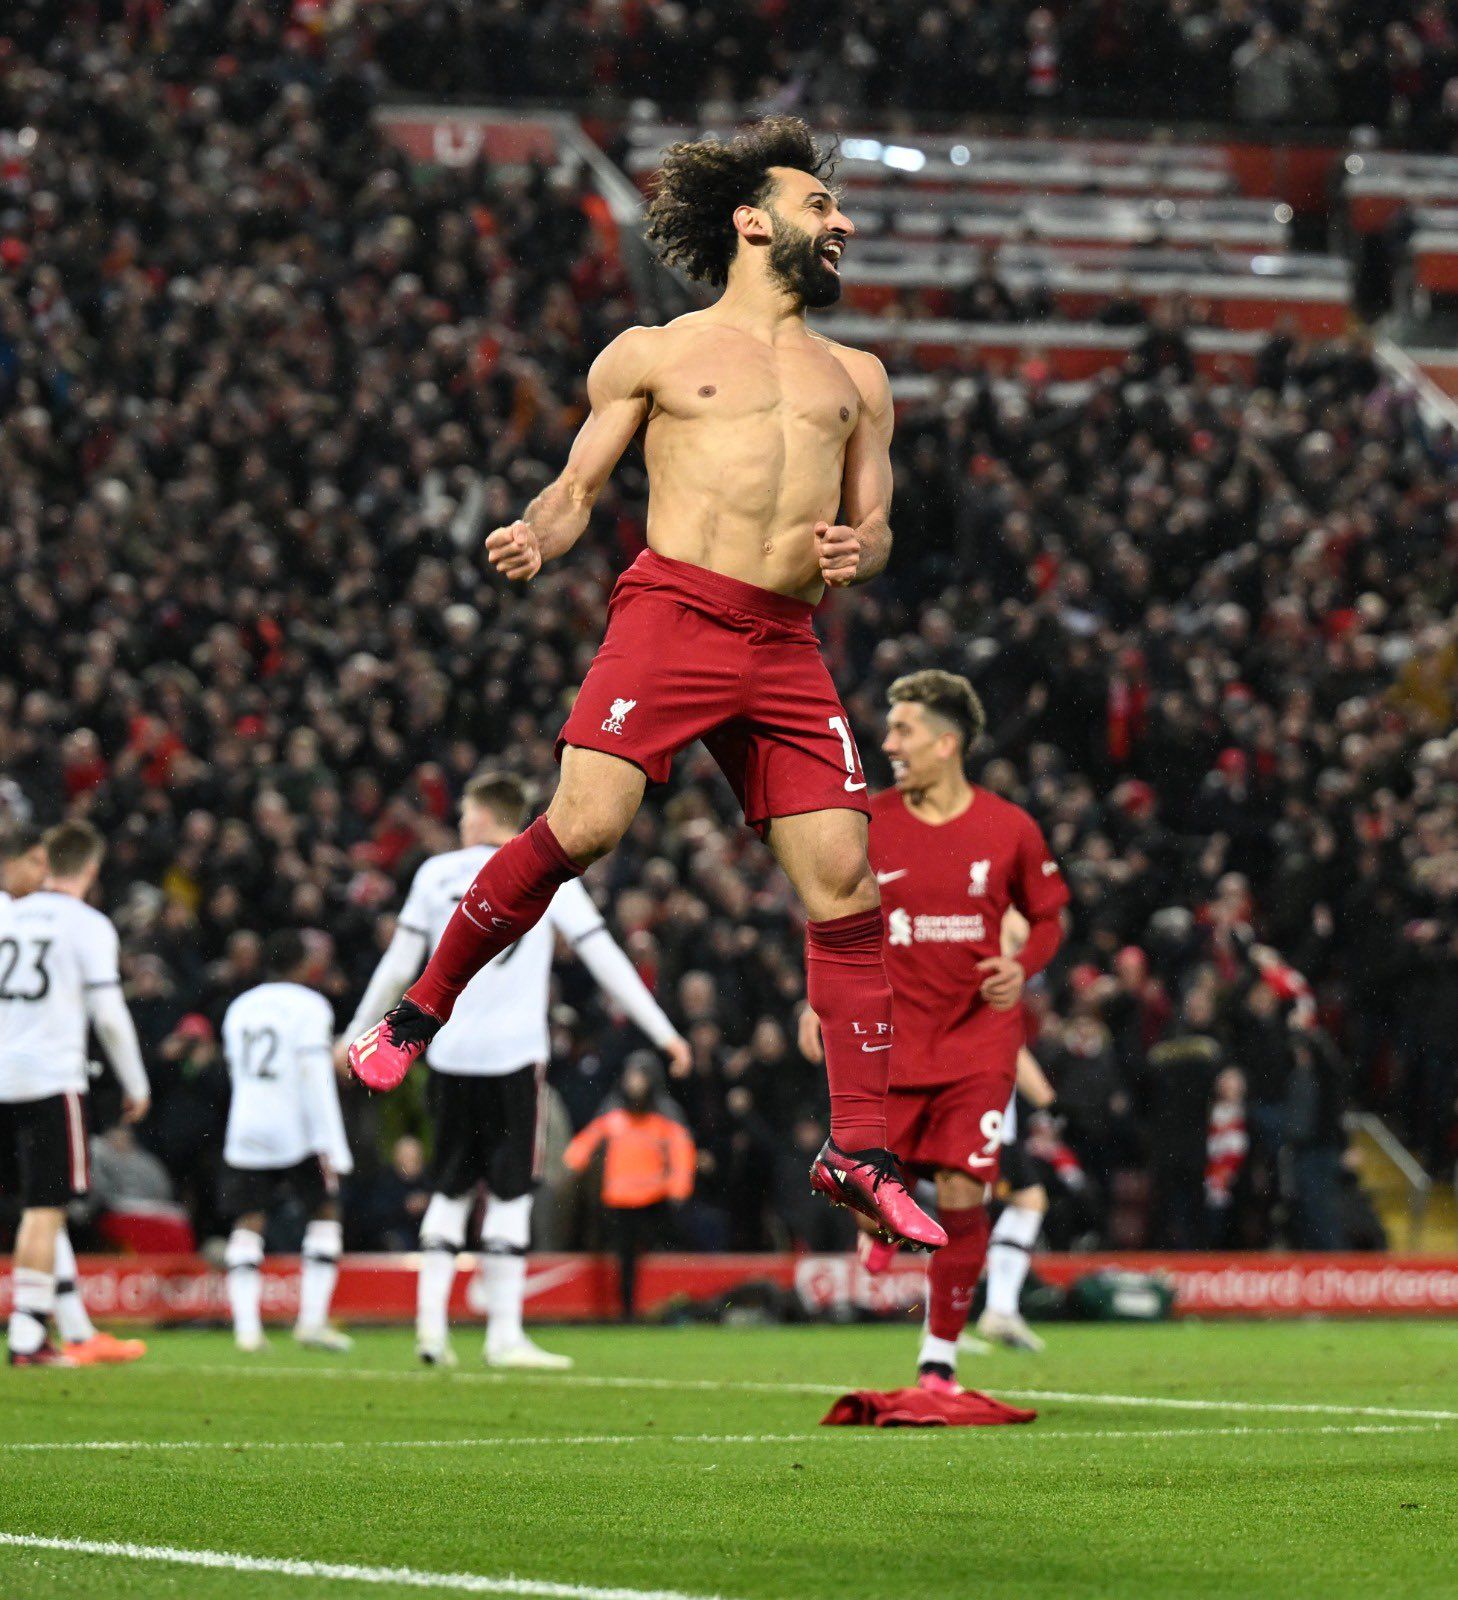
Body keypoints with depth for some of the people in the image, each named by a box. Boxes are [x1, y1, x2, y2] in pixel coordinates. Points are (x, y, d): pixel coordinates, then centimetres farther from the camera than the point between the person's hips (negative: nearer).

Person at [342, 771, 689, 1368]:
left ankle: (430, 1319, 4)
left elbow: (397, 967, 10)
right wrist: (664, 1033, 8)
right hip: (514, 1055, -2)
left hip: (450, 1054, 2)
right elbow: (606, 960, 3)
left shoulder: (438, 873, 7)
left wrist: (356, 1034, 22)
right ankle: (503, 1334, -4)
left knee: (450, 1189, 13)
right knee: (509, 1193, 0)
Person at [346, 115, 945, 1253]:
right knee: (585, 825, -23)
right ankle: (423, 1007, -2)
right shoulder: (652, 354, 15)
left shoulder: (855, 378, 24)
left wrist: (857, 550, -2)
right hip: (671, 609, -4)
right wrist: (535, 535, -8)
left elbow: (875, 524, 23)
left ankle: (859, 1151, -1)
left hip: (789, 645, 4)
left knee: (844, 882, -6)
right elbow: (579, 488, 15)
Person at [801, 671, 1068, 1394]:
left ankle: (939, 1360, 3)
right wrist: (819, 999, -2)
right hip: (888, 1040, 1)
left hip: (977, 1041, -1)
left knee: (962, 1194, -9)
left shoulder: (1009, 828, 0)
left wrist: (1022, 967, -7)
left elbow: (1049, 917, 13)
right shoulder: (866, 825, 2)